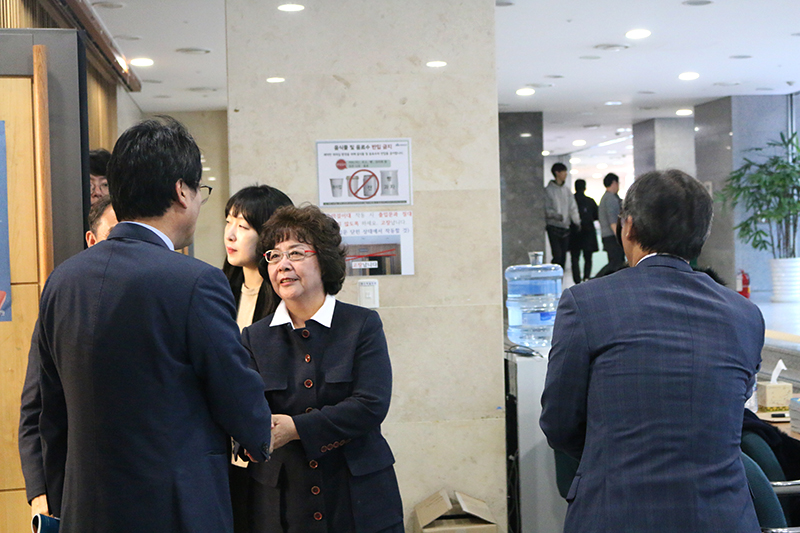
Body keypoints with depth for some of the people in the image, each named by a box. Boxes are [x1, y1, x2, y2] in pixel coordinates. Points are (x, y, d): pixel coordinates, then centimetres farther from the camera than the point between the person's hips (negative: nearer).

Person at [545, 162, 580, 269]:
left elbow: (573, 207, 12)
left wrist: (577, 221, 1)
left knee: (563, 256, 6)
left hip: (565, 227, 6)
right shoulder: (548, 190, -4)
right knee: (557, 255, -13)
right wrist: (555, 215, -25)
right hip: (553, 227, -6)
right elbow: (546, 209, -8)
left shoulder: (566, 190, 13)